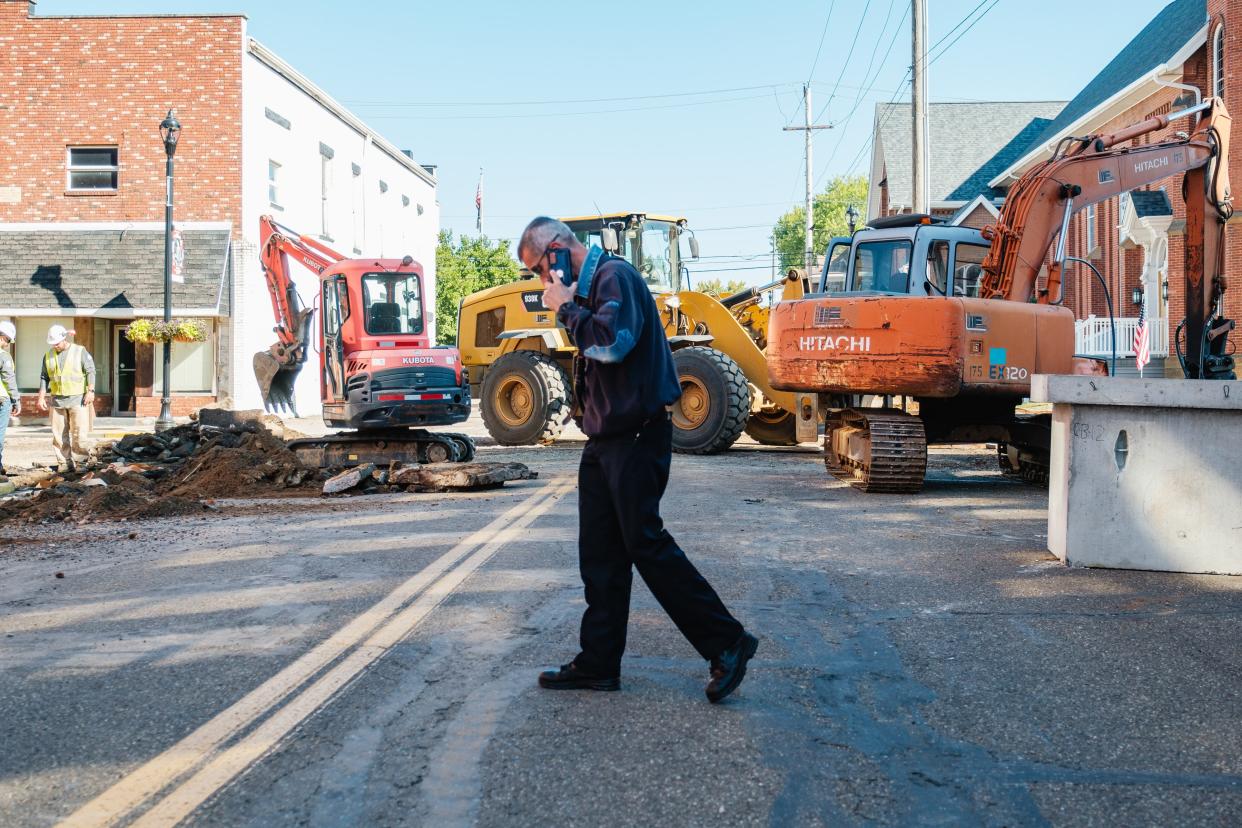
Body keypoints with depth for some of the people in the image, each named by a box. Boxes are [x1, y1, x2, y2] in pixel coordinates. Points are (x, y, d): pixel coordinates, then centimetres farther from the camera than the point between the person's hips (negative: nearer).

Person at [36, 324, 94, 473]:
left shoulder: (80, 352, -1)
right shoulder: (48, 356, 11)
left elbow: (90, 372, -2)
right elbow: (44, 377, 14)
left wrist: (90, 391, -12)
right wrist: (41, 397, 6)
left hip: (77, 399, -4)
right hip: (57, 400, 4)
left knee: (79, 432, -8)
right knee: (59, 434, 2)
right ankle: (65, 463, 7)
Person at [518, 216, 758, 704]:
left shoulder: (614, 276, -12)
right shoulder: (589, 285, 17)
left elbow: (613, 341, -28)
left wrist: (566, 308, -17)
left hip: (636, 437, -10)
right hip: (606, 437, 10)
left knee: (646, 543, -8)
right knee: (600, 554, 9)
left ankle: (727, 643, 2)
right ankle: (599, 664, 15)